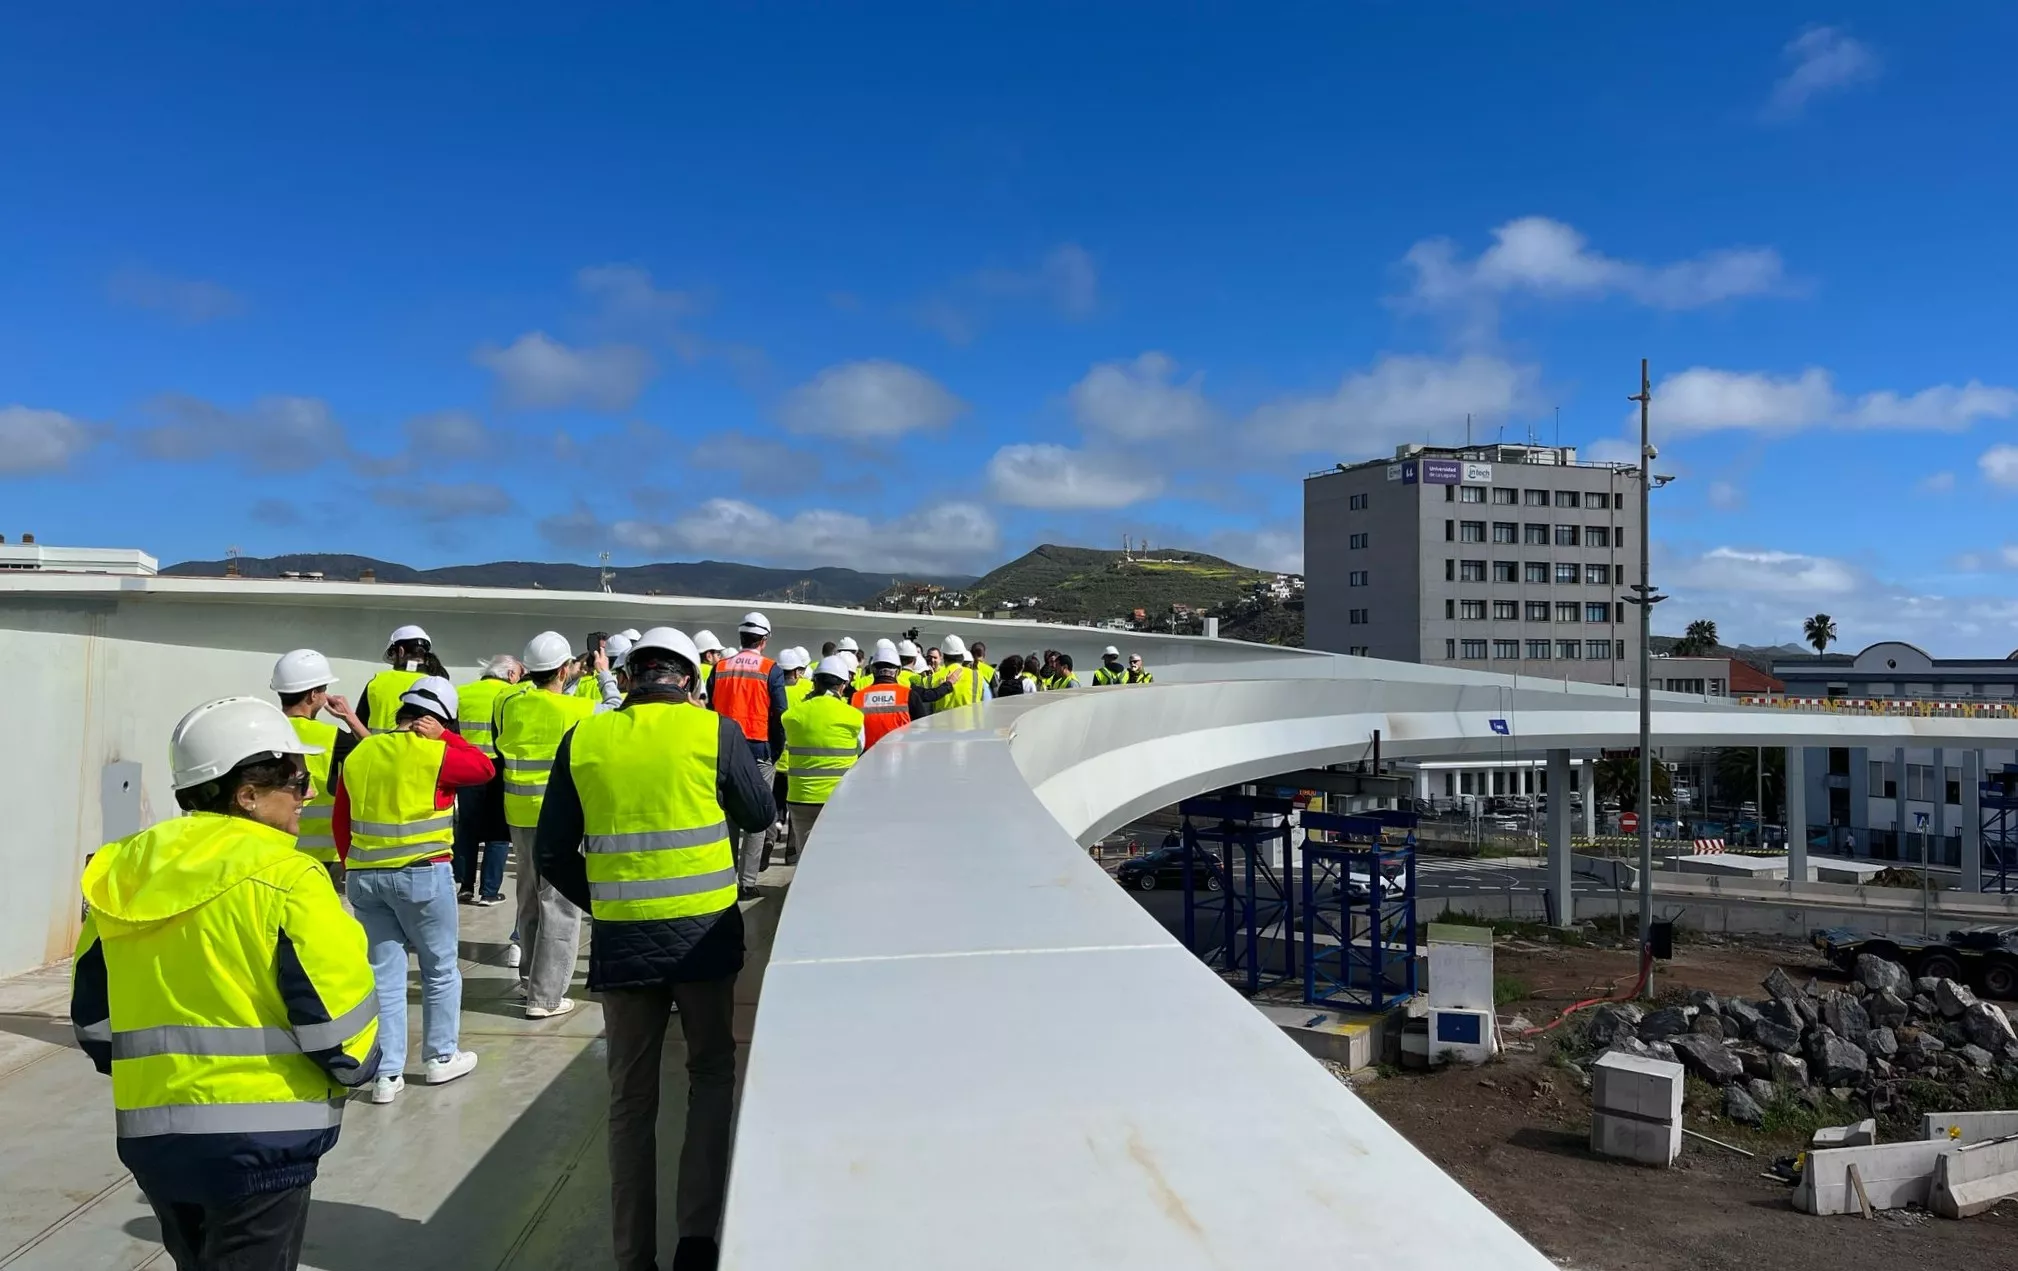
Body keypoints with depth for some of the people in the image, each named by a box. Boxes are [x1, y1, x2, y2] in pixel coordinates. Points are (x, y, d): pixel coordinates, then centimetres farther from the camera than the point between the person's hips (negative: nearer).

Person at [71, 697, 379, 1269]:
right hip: (257, 1136, -7)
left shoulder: (121, 873, 6)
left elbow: (94, 1017, 13)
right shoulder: (283, 877, -16)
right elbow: (337, 1014, -15)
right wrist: (356, 1067, 5)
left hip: (149, 1129, 7)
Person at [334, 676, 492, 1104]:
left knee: (383, 975, 10)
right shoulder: (434, 753, -11)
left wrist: (355, 866, 19)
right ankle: (441, 1057, 24)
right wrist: (445, 737, 4)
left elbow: (341, 822, 11)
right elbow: (484, 768, 4)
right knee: (441, 969, 14)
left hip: (364, 877, 5)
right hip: (423, 875, -5)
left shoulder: (359, 754, 7)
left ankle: (387, 1074, 12)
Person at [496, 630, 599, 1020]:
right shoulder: (580, 709, -14)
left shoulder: (509, 705, -1)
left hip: (519, 813, 6)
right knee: (560, 903, 1)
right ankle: (545, 995, 2)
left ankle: (530, 975, 34)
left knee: (530, 896, 21)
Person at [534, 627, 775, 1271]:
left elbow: (552, 854, 4)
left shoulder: (583, 739, 0)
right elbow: (760, 814, 7)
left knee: (631, 1099, 15)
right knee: (711, 1073, 19)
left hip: (620, 938, 2)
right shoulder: (714, 730, -6)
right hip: (702, 931, -1)